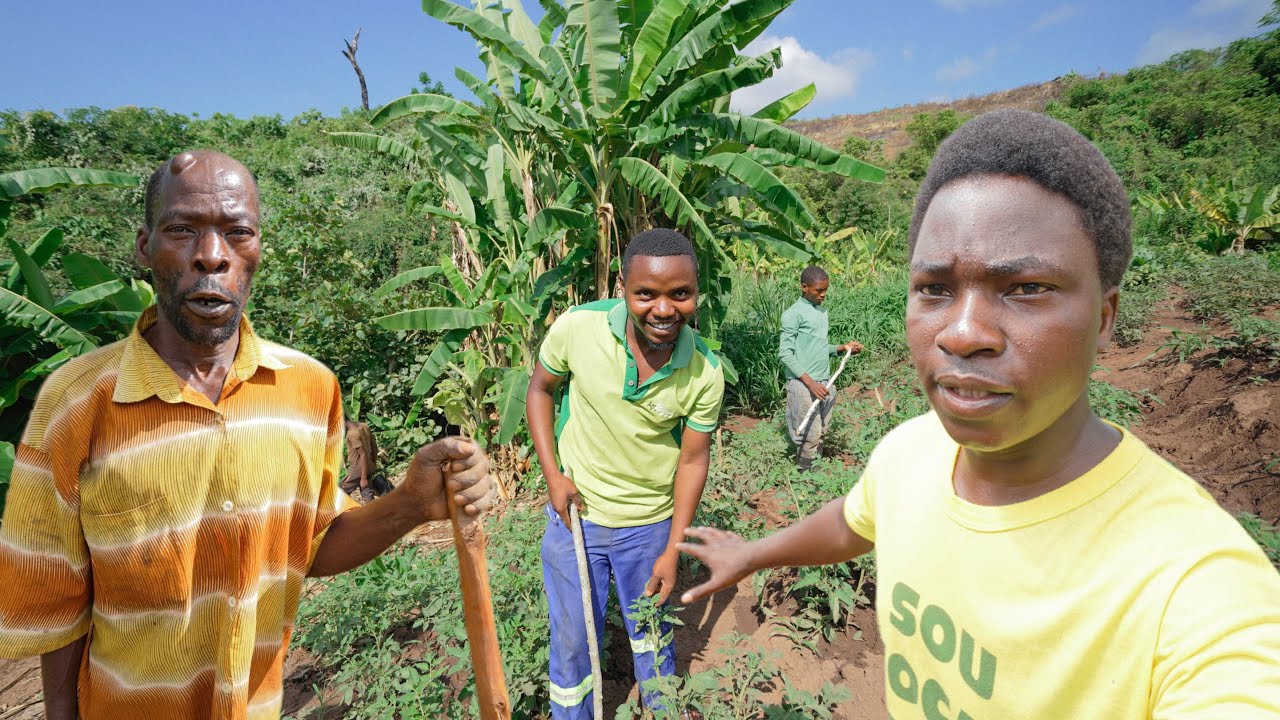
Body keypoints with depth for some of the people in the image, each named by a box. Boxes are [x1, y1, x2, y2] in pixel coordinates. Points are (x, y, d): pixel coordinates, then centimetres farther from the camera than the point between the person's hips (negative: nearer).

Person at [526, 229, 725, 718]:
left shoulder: (705, 374, -20)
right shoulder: (576, 327, -22)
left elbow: (693, 459, -8)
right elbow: (540, 389, -4)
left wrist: (672, 552, -4)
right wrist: (553, 474, -12)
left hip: (650, 524, 1)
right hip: (574, 513, 0)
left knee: (652, 631, 24)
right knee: (572, 639, 17)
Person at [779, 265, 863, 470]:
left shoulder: (822, 311, 15)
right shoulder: (793, 314, -9)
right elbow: (785, 353, -12)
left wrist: (843, 347, 4)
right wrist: (810, 382, -18)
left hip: (824, 383, 7)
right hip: (803, 384, -7)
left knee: (821, 433, 12)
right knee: (809, 436, -3)